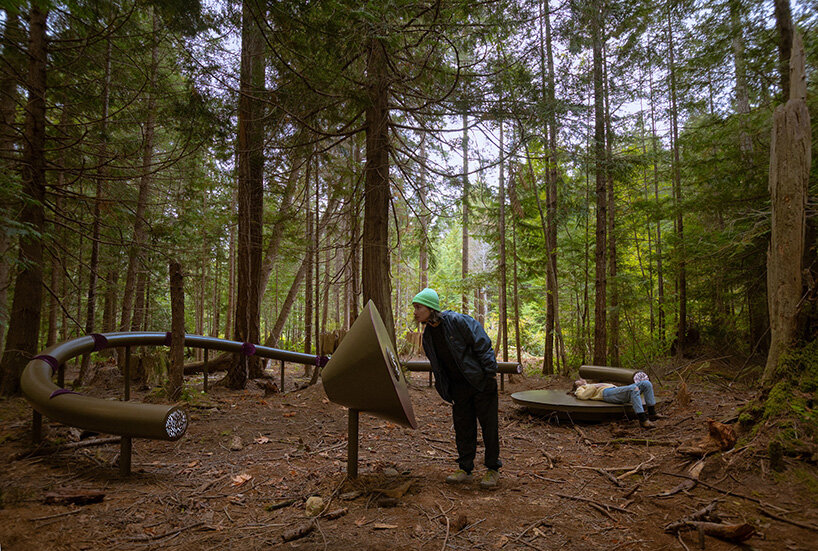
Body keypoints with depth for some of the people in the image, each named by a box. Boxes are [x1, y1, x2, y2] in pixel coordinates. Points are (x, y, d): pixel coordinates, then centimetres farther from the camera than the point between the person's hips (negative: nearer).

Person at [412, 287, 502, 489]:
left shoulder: (458, 321, -18)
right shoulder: (427, 335, 4)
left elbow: (483, 345, -15)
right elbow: (437, 365, 14)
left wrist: (490, 374, -16)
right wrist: (444, 389, 12)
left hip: (481, 382, -6)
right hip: (459, 386, 6)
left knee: (489, 425, 4)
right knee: (462, 427, 9)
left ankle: (493, 470, 18)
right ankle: (465, 468, 23)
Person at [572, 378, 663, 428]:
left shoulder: (593, 385, 44)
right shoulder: (580, 389, 25)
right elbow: (583, 396, -3)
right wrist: (595, 386, -3)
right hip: (606, 393, -8)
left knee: (646, 383, -7)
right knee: (634, 389, -34)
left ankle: (652, 413, -8)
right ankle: (642, 419, -39)